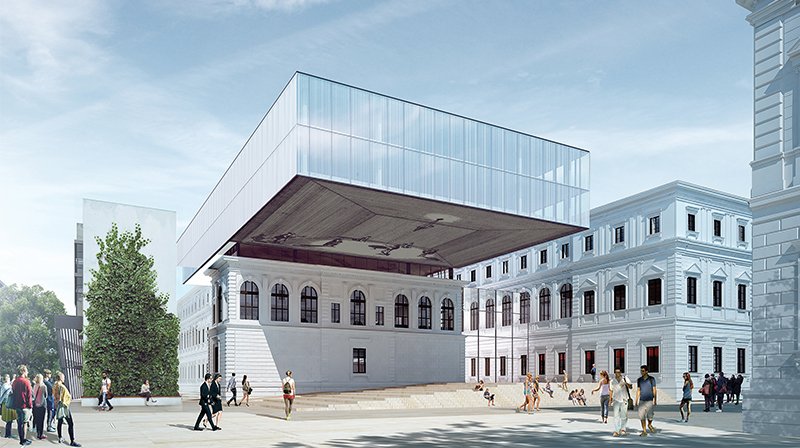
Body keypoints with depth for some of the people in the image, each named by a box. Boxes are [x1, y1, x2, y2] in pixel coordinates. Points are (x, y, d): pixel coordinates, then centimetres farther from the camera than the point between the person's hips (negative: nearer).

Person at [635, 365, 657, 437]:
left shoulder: (651, 379, 0)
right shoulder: (639, 380, 8)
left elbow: (654, 390, 0)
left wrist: (655, 400, -7)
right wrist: (636, 401, 8)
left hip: (650, 400, -3)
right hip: (642, 401, 3)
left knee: (650, 416, -5)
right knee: (641, 416, -4)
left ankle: (649, 425, 26)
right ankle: (644, 431, 3)